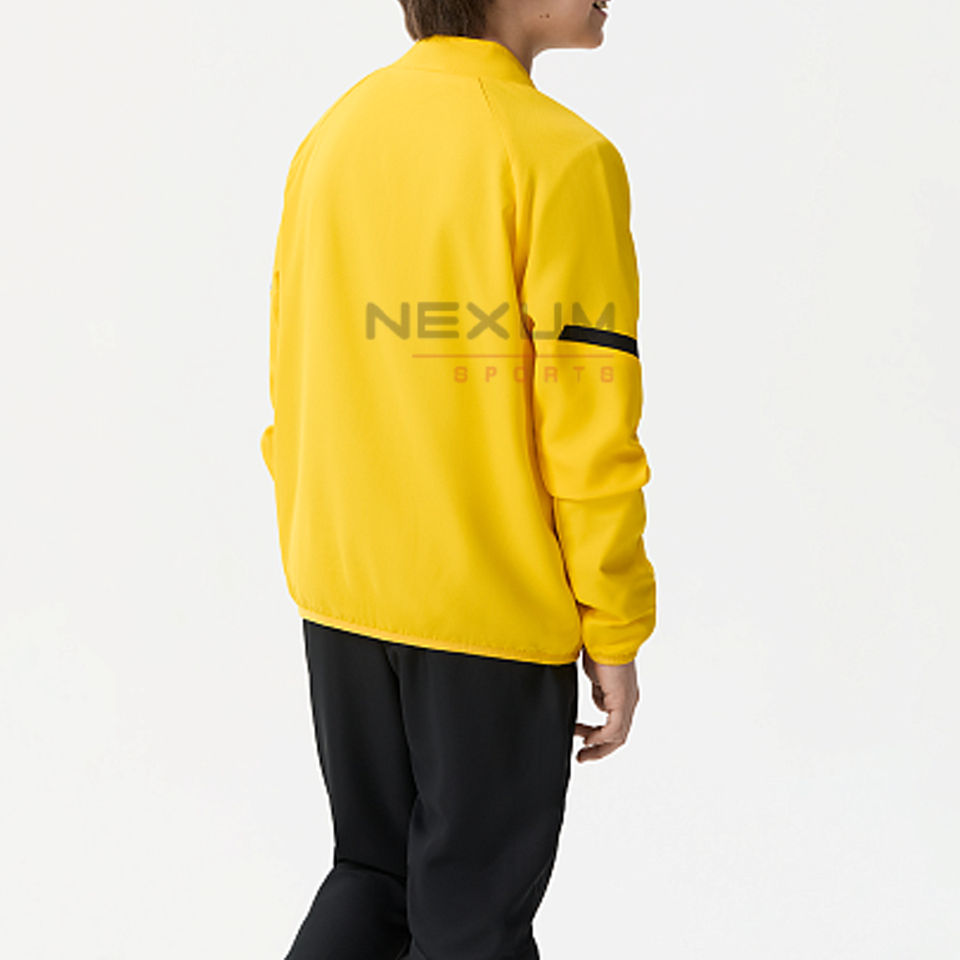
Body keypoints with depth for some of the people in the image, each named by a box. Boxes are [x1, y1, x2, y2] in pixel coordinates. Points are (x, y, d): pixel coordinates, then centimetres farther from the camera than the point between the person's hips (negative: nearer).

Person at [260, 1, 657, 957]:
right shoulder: (559, 158, -15)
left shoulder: (331, 136, 5)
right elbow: (585, 424, -16)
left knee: (374, 873, 24)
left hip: (340, 595, 6)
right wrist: (613, 634, -5)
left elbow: (293, 388, 9)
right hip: (497, 610, -6)